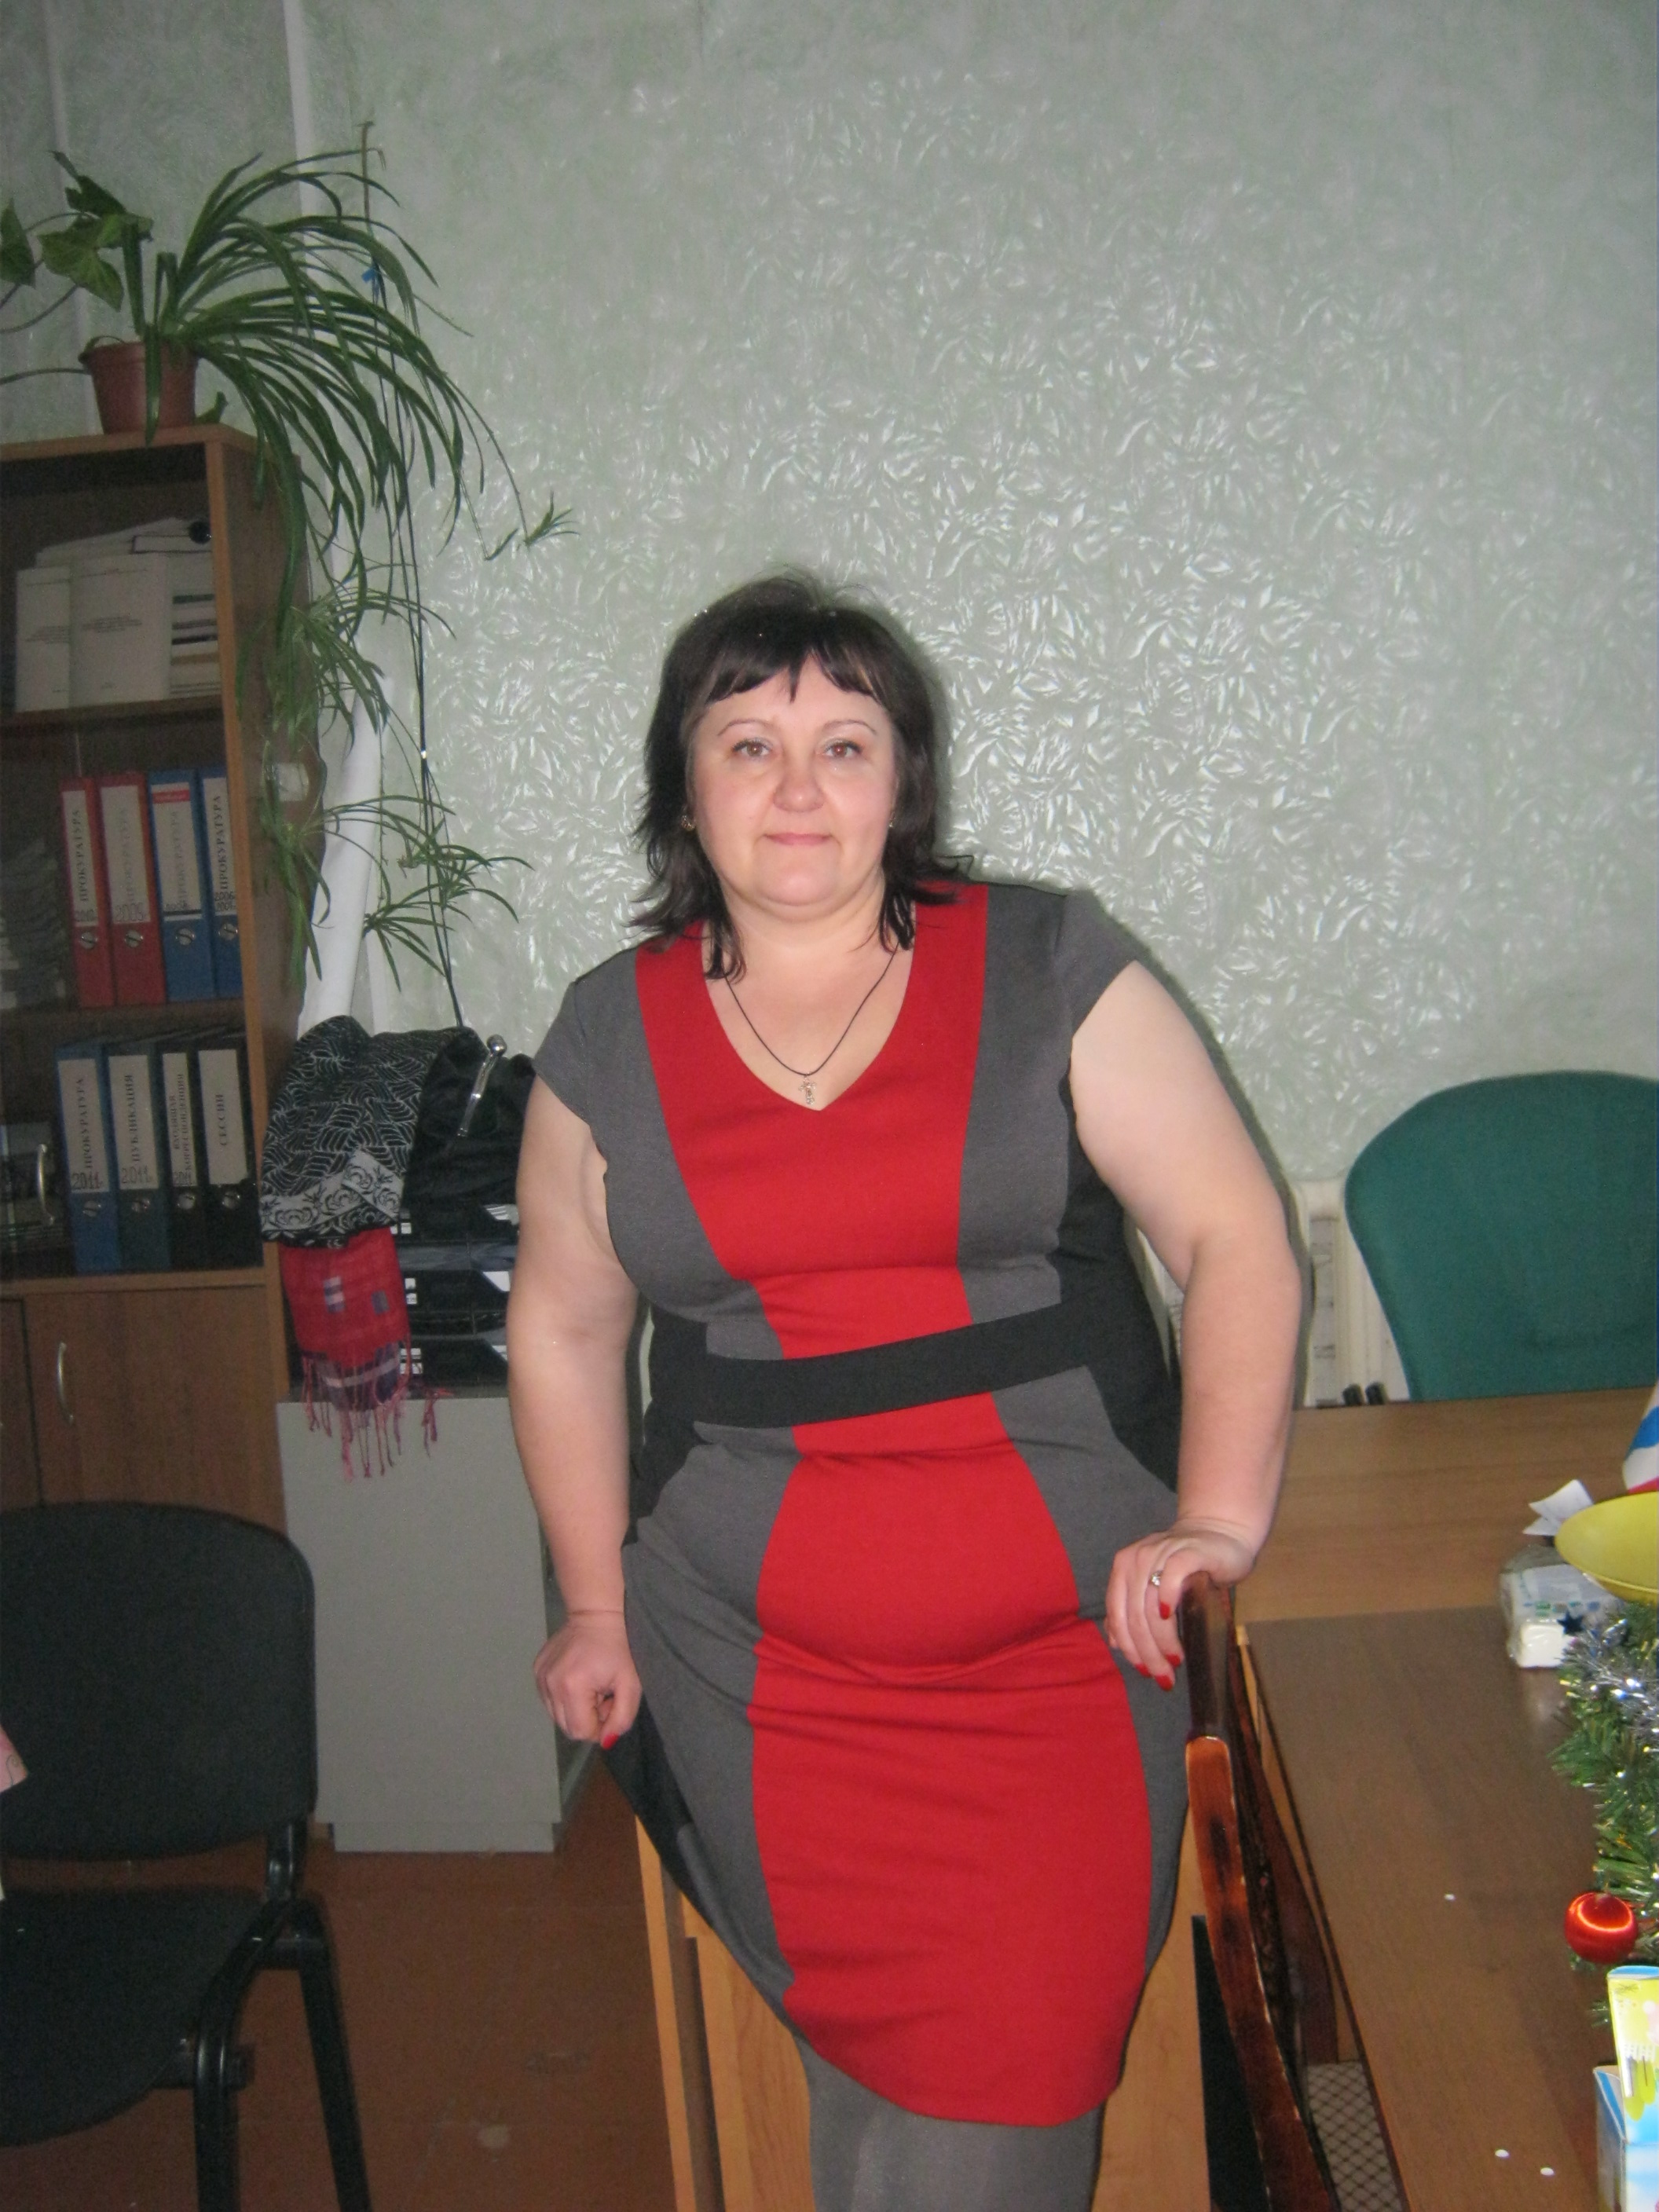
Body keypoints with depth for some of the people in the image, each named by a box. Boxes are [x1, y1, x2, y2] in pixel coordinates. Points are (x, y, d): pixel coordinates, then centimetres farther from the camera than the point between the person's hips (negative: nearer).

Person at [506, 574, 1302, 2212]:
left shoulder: (1047, 969, 0)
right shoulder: (610, 1036, 6)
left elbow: (1234, 1237, -2)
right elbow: (563, 1330, 14)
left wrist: (1220, 1517, -13)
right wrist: (595, 1606, 12)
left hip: (1068, 1645, -1)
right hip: (759, 1672, 1)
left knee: (1021, 2061, -7)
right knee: (894, 2044, -1)